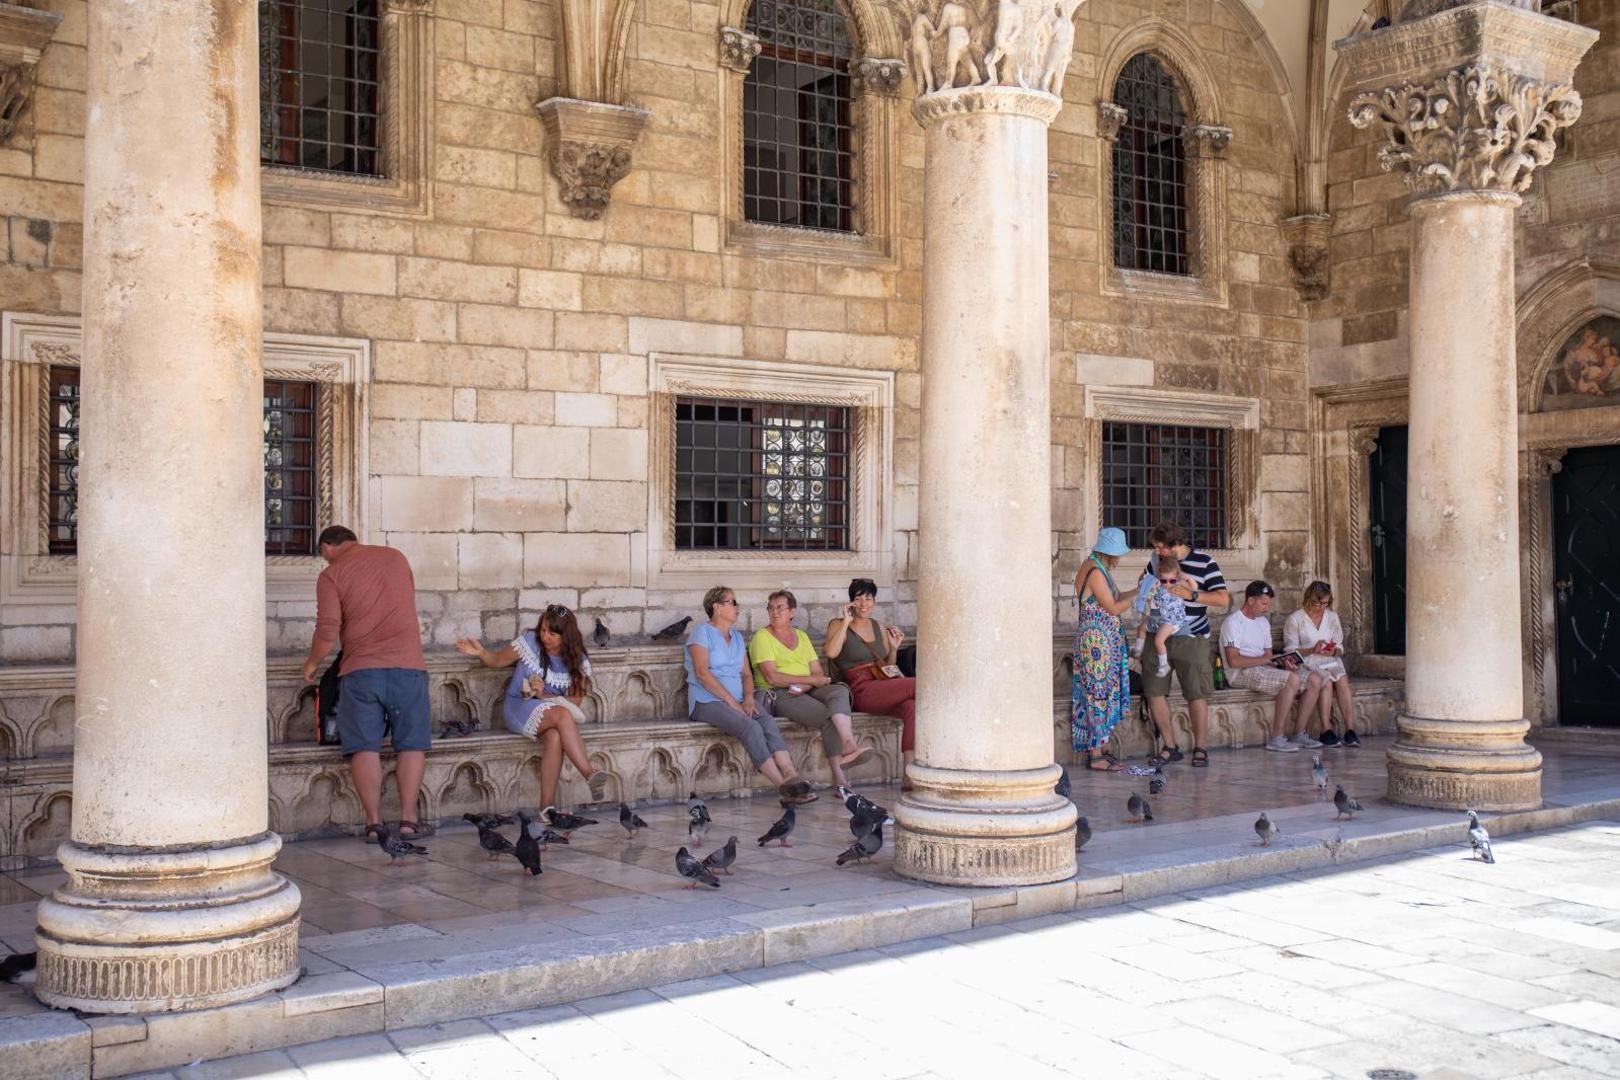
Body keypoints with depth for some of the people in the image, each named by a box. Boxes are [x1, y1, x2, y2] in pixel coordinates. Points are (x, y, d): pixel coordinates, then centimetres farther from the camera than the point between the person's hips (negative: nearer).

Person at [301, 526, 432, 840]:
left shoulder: (331, 574, 1)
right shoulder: (395, 557, 14)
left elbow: (328, 631, -7)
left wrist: (312, 662, 10)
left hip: (360, 669, -2)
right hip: (407, 665, 2)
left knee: (365, 747, 4)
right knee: (411, 743, 8)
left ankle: (374, 822, 2)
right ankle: (408, 819, 6)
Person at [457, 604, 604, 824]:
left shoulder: (578, 662, 0)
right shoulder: (530, 642, -2)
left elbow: (575, 701, -1)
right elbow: (497, 660, 8)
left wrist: (544, 695, -15)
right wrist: (481, 653, -14)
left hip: (553, 706, 2)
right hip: (519, 708, -2)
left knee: (555, 737, -36)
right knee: (562, 715, -34)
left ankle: (547, 806, -33)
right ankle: (590, 774, -39)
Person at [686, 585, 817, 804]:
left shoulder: (737, 637, 23)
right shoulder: (703, 632, 0)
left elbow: (746, 673, 17)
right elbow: (702, 673, -11)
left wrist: (748, 698, -5)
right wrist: (732, 702, -16)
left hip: (736, 701, 6)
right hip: (707, 702, -6)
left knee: (768, 721, -26)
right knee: (750, 727, -31)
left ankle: (791, 776, -43)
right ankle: (783, 786, -36)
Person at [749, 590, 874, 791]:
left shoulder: (801, 636, 20)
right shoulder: (762, 637, 1)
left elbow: (818, 673, 12)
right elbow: (772, 677, -12)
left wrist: (804, 686, -12)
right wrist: (812, 679, -10)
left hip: (807, 692, 5)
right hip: (778, 696, -5)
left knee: (839, 690, -27)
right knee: (829, 717, -28)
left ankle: (848, 746, -47)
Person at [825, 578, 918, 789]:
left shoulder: (879, 628, 23)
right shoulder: (839, 626, 8)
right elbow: (831, 652, -15)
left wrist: (894, 648, 11)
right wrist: (846, 622, -10)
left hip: (884, 689, 5)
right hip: (862, 691, -5)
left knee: (912, 706, -29)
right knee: (916, 685, -25)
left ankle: (908, 776, -34)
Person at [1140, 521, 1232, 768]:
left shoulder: (1204, 563, -7)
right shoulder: (1157, 560, 7)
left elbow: (1223, 600, -13)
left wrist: (1191, 594, -21)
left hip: (1191, 639, -4)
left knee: (1197, 695, -2)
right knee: (1154, 692, 1)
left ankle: (1200, 748, 10)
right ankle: (1170, 747, 12)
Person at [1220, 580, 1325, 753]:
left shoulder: (1263, 622, 20)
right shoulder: (1233, 622, -9)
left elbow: (1268, 655, 16)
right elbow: (1233, 660, -19)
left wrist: (1282, 662, -7)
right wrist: (1266, 659, -17)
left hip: (1263, 668, 9)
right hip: (1242, 672, -9)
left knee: (1314, 679, -5)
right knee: (1292, 679, -31)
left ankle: (1300, 734, -3)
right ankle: (1276, 739, -26)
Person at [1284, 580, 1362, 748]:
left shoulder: (1332, 617, 16)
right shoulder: (1294, 619, 2)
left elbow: (1340, 647, 16)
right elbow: (1290, 650, -3)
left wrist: (1334, 651, -8)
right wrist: (1312, 650, -18)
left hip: (1330, 661, 4)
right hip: (1307, 663, -4)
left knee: (1342, 680, -29)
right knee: (1327, 681, -33)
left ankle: (1350, 730, -35)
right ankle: (1326, 731, -34)